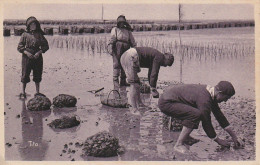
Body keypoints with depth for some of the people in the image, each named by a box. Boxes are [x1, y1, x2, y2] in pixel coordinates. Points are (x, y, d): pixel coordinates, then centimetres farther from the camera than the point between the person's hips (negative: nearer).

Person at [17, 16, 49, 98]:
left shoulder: (39, 35, 7)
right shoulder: (25, 35, 3)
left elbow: (46, 46, 8)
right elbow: (19, 47, 1)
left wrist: (39, 52, -7)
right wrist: (26, 52, -14)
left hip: (37, 57, 2)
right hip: (27, 57, -2)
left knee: (37, 75, 6)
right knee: (25, 75, -1)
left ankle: (37, 92, 18)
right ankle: (23, 92, 10)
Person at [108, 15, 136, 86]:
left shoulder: (128, 31, 21)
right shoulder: (115, 30, 14)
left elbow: (132, 41, 19)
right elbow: (112, 39, 1)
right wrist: (110, 48, -12)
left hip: (125, 49, 4)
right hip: (117, 48, -4)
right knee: (116, 64, -8)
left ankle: (123, 81, 12)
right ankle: (115, 80, -8)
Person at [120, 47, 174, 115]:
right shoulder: (159, 57, -3)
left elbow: (150, 74, 36)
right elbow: (154, 74, -8)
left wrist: (152, 87, 40)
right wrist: (153, 89, -2)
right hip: (131, 57, -10)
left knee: (136, 82, 16)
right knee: (134, 84, -9)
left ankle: (139, 104, 23)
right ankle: (134, 108, -9)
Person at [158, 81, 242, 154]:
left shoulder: (209, 91, 6)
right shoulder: (204, 99, -24)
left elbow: (219, 114, 15)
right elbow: (206, 123, -16)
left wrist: (232, 134, 19)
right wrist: (218, 140, -3)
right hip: (165, 103, -10)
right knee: (196, 114, -26)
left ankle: (185, 136, 19)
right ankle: (178, 144, -17)